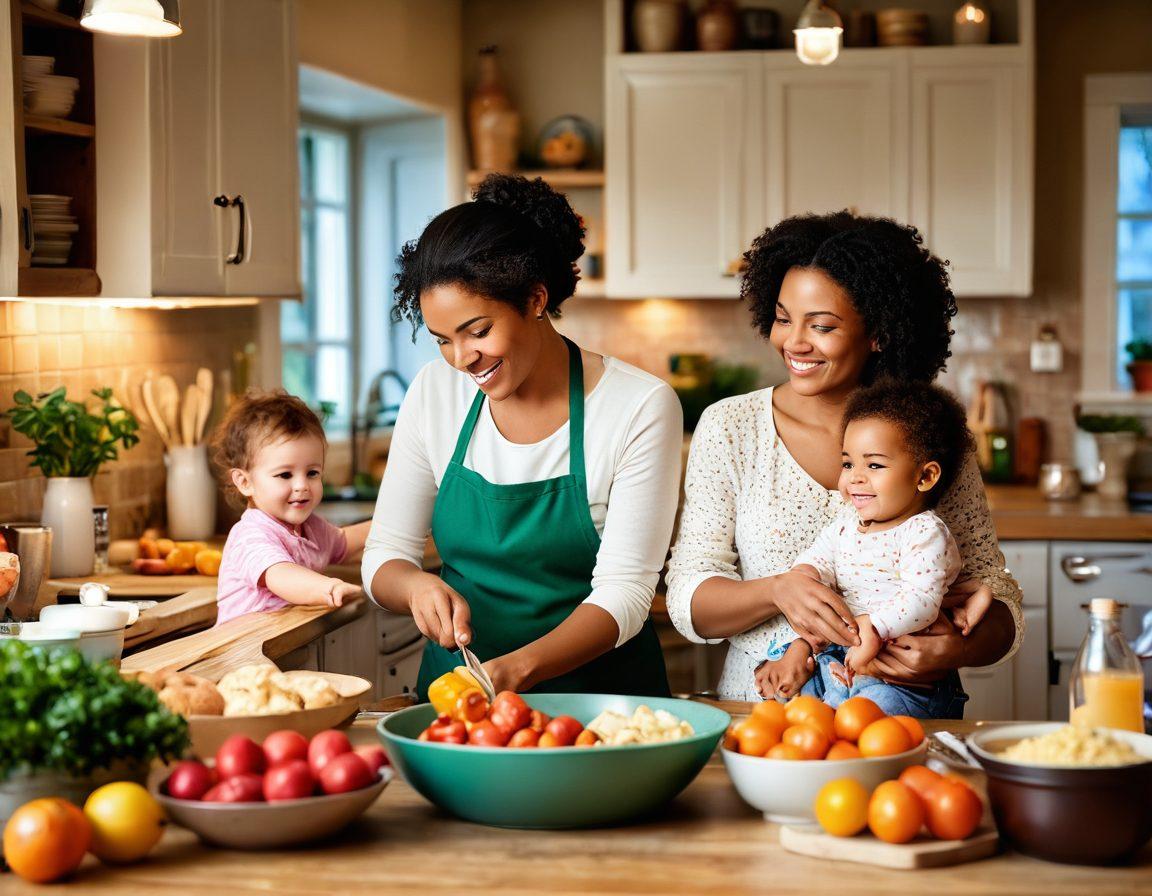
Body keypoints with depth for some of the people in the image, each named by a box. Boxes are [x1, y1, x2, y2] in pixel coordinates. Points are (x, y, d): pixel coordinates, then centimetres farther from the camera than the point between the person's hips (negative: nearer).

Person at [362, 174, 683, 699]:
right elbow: (384, 557, 9)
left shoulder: (641, 408, -8)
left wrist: (519, 668, -28)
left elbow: (623, 593, -11)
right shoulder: (433, 394, 4)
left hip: (597, 689, -3)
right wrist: (416, 586, -15)